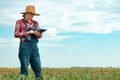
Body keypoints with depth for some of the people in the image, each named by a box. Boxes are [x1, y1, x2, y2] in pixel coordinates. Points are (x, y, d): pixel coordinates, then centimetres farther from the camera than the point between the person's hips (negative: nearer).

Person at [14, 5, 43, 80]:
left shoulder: (36, 23, 16)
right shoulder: (19, 22, 4)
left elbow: (40, 35, 15)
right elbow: (16, 34, -4)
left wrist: (38, 34, -9)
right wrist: (28, 32, -13)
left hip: (34, 46, 4)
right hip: (25, 46, -4)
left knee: (38, 67, -1)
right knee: (24, 67, -4)